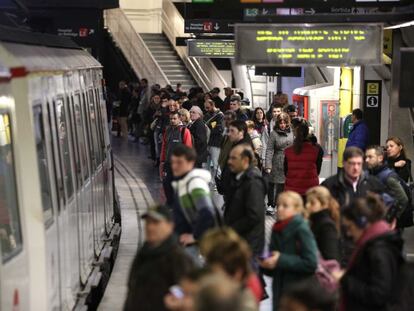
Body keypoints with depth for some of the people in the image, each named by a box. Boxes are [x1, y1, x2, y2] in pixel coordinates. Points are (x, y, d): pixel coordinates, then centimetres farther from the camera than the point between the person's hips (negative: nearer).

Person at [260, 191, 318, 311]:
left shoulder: (301, 229, -11)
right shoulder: (276, 230, 8)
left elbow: (311, 263, -19)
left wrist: (281, 260, -21)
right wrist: (266, 263, -7)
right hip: (280, 291, 6)